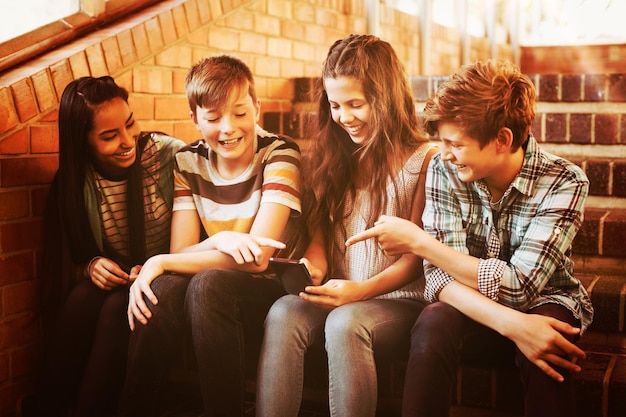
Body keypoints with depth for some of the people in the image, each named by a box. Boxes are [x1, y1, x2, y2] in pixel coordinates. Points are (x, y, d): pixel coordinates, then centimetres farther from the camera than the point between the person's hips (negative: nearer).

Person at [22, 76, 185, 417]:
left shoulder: (170, 155, -13)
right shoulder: (71, 182, -4)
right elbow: (67, 263, 5)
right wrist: (91, 266, -17)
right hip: (114, 282, 3)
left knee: (116, 307, -32)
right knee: (82, 297, -29)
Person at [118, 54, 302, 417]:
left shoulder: (280, 153, -11)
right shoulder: (188, 162, 2)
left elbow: (257, 259, -18)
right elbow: (182, 253, -4)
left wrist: (160, 262, -21)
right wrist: (219, 241, -27)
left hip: (275, 291, -3)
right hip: (211, 295, 3)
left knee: (208, 283, -33)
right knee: (164, 288, -29)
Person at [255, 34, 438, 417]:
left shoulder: (425, 159, -3)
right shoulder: (330, 158, 13)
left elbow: (417, 257, -6)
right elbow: (320, 235, 12)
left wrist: (362, 290, -21)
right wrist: (312, 267, -11)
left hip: (399, 300, -4)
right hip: (336, 297, 4)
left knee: (345, 323, -36)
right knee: (283, 313, -28)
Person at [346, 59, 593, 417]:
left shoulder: (565, 182, -20)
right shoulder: (444, 170, -14)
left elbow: (518, 286, -26)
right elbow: (441, 275, -20)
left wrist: (417, 241, -26)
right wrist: (510, 323, -38)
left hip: (545, 300, -1)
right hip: (469, 305, 1)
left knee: (546, 354, -35)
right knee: (433, 327, -32)